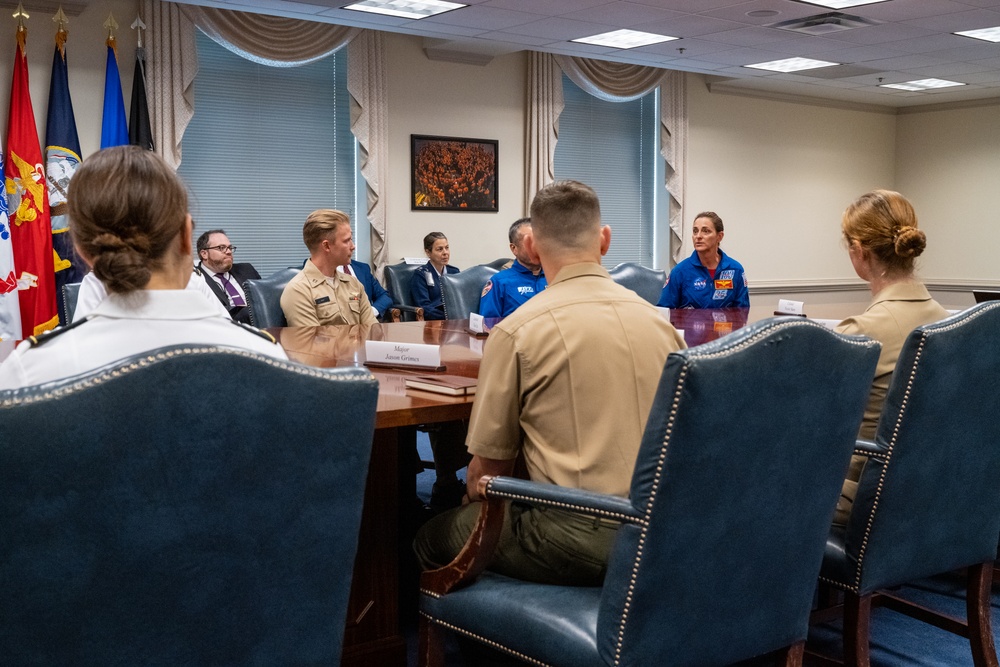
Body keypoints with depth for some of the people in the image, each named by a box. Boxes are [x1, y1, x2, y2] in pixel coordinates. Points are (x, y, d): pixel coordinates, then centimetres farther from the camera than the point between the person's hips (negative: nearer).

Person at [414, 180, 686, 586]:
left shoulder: (517, 331, -10)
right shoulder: (659, 321, 6)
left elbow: (488, 467, -2)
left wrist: (474, 508, 20)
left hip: (580, 539, -7)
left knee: (434, 539, 14)